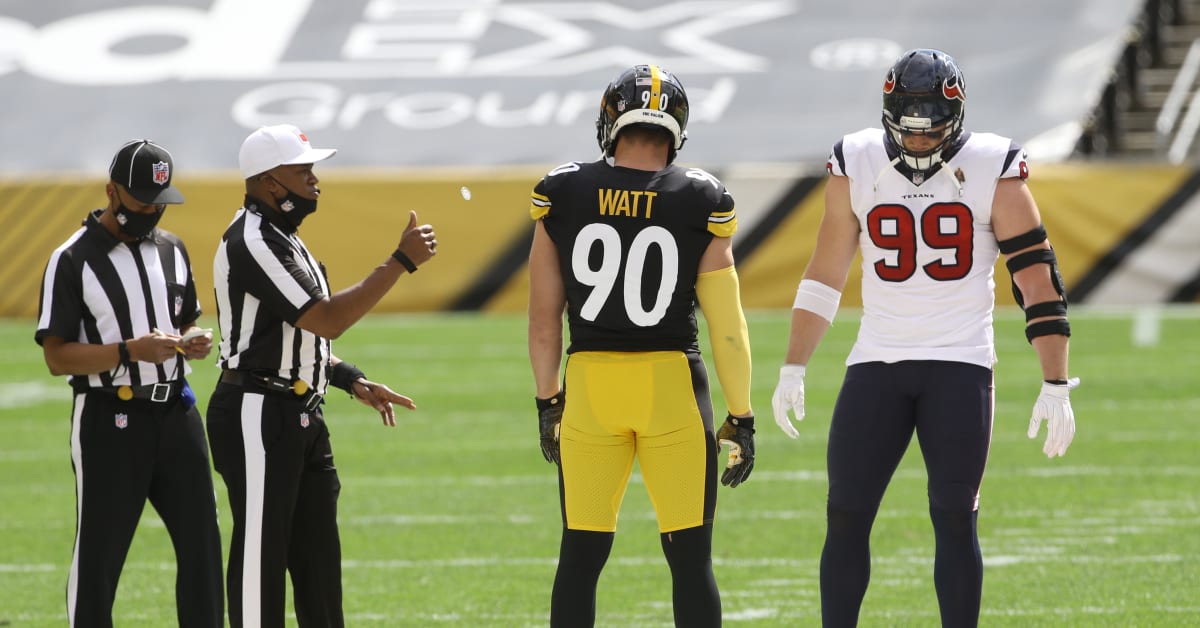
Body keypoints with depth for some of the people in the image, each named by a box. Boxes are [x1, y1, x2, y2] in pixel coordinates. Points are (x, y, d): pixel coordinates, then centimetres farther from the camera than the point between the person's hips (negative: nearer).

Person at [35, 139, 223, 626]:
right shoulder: (73, 260, -8)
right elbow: (57, 357, -11)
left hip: (176, 415, 6)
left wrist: (194, 343, 0)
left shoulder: (171, 250, 12)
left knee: (201, 545, 6)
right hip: (109, 421, -6)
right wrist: (130, 351, -23)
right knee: (98, 555, -1)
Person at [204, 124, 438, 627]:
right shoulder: (252, 244, -17)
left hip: (300, 417, 10)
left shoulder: (283, 240, 16)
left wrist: (354, 382, 10)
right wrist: (402, 262, -20)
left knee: (318, 560, 12)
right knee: (260, 555, -6)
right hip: (257, 417, -10)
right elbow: (327, 319, -23)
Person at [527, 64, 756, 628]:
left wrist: (548, 400, 16)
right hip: (672, 385, -1)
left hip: (589, 381, 2)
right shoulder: (701, 203, -5)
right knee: (690, 557, 5)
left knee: (581, 557, 10)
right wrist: (740, 418, 4)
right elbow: (726, 325, -3)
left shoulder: (562, 195, -1)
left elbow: (544, 317, 4)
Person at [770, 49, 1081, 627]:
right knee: (845, 517, 0)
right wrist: (793, 370, 9)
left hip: (961, 366, -2)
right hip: (876, 363, 2)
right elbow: (824, 275, 12)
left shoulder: (992, 172, -6)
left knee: (955, 519, -4)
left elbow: (1038, 280, -4)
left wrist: (1056, 385, -8)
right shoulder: (856, 167, 2)